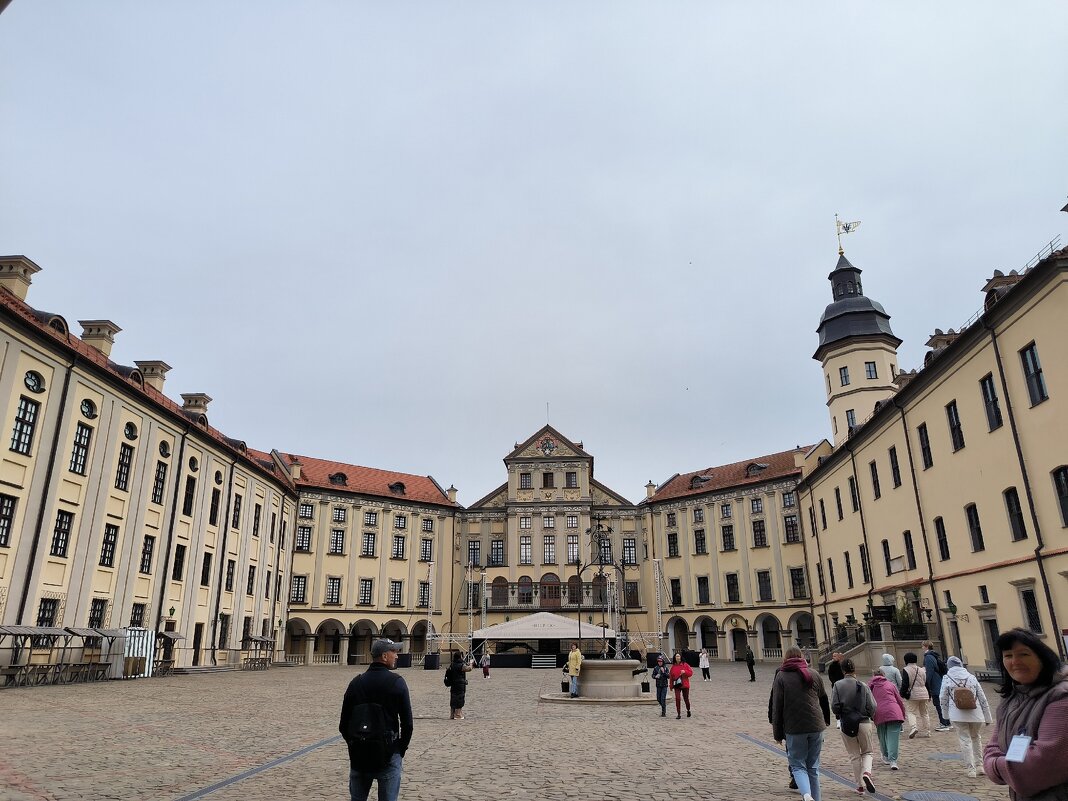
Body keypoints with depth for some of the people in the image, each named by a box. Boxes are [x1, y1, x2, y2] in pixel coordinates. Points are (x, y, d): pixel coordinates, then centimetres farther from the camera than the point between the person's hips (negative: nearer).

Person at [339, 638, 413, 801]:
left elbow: (344, 723, 6)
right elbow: (407, 723, -9)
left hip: (358, 753, 4)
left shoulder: (356, 682, 2)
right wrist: (401, 749, 5)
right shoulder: (396, 682, -9)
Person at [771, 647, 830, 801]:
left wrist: (777, 733, 0)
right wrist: (826, 720, 36)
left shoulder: (781, 676, -1)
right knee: (813, 767, 14)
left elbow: (777, 707, -5)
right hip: (816, 726, 3)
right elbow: (824, 700, 19)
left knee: (798, 765, 5)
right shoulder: (814, 674, 9)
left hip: (794, 728, -3)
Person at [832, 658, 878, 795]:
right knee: (867, 752, 18)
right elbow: (872, 707, -7)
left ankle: (860, 785, 18)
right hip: (864, 724, 0)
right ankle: (867, 772, -9)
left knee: (854, 755, 15)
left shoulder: (837, 685, -8)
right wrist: (867, 715, 15)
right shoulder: (864, 686, -6)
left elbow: (834, 706, -13)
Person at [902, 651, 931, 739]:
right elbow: (927, 683, 13)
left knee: (911, 712, -1)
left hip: (912, 695, -6)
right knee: (924, 713, 14)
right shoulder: (922, 670, 9)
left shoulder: (906, 670, -9)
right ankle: (926, 731, 17)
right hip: (924, 694, 6)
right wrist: (929, 696, 21)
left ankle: (913, 727, -22)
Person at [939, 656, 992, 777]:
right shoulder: (972, 677, 5)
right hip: (975, 714, 3)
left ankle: (971, 769, 1)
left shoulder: (947, 679, 0)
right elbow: (982, 698, 7)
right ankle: (979, 765, 23)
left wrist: (946, 715, 14)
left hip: (957, 715, -3)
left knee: (965, 740, 4)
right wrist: (987, 717, 15)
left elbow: (943, 699, 0)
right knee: (975, 737, 23)